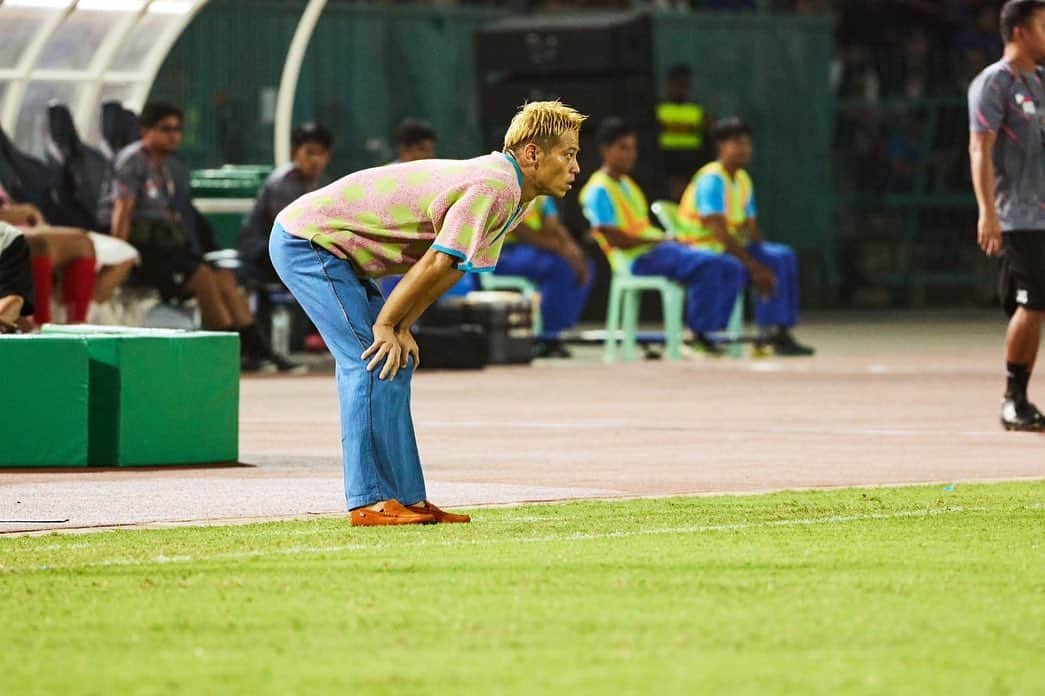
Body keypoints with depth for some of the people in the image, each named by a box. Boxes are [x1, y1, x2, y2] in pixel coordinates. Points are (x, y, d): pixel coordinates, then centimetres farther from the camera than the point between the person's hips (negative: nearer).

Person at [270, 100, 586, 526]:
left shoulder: (511, 195, 9)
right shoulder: (493, 187, -24)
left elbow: (449, 268, 10)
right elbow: (436, 263, -23)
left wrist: (401, 328, 1)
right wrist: (387, 325, -15)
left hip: (330, 246, 10)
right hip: (309, 239, -10)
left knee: (395, 363, 10)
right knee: (373, 362, -15)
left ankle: (406, 499, 11)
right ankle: (370, 502, -15)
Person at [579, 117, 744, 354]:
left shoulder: (627, 184, 23)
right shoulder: (598, 190, -7)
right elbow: (614, 238, -15)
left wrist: (671, 240, 5)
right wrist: (658, 240, -14)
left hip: (658, 247, 10)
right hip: (639, 259, -10)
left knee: (732, 268, -2)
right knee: (707, 264, -31)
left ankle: (706, 334, -5)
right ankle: (699, 333, -25)